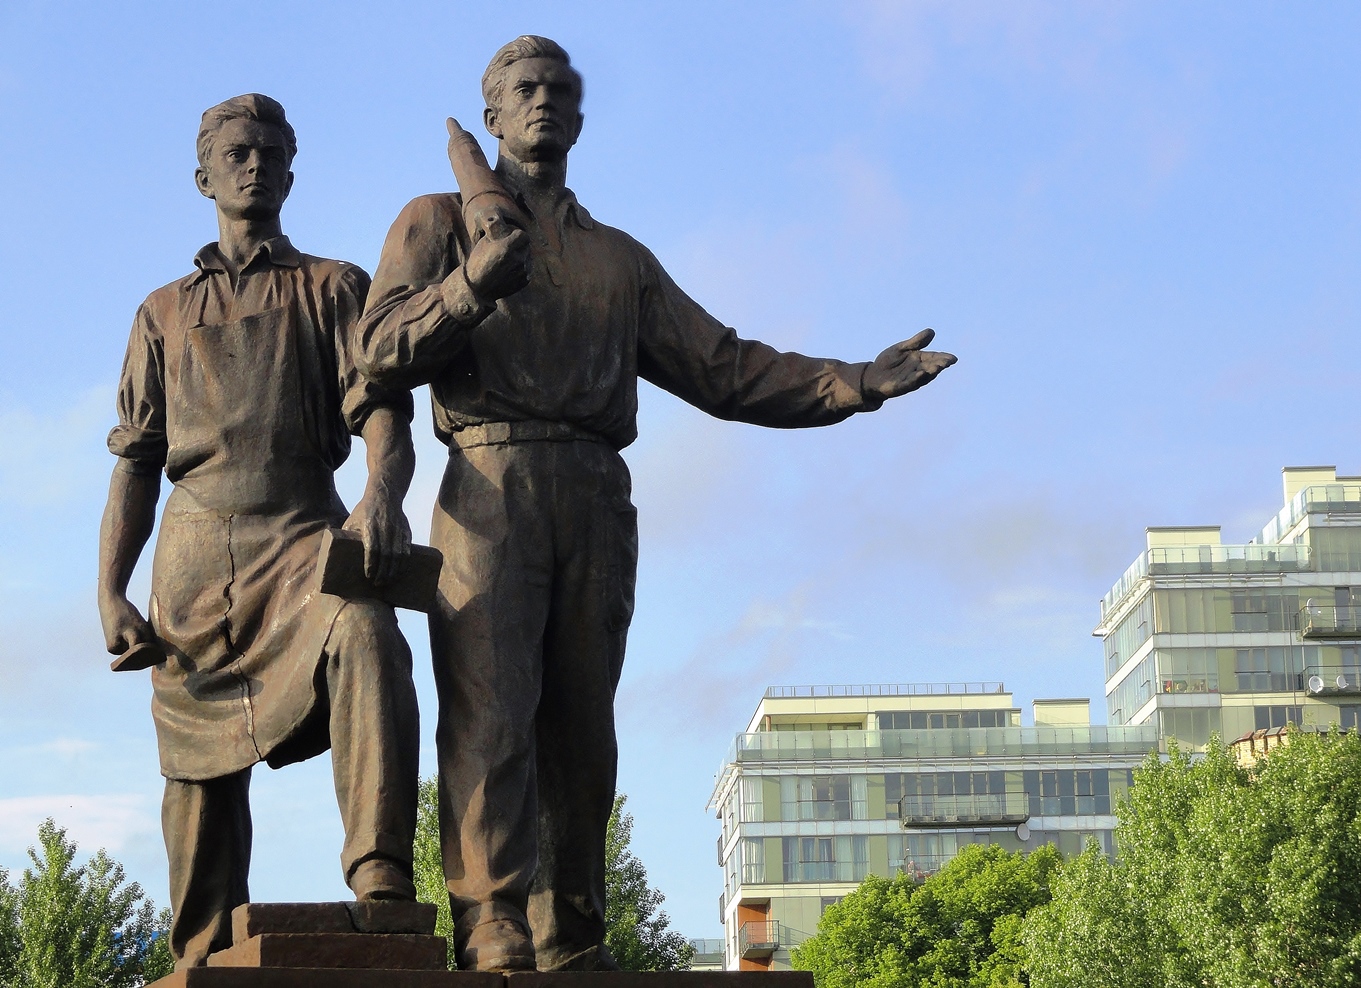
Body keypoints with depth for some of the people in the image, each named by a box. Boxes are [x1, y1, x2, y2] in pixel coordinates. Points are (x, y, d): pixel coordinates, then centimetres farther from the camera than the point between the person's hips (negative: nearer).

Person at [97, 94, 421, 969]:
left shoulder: (335, 288, 15)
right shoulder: (165, 312, 22)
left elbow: (381, 408, 0)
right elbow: (136, 462, 19)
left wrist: (383, 497, -23)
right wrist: (110, 592, 6)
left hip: (302, 530, -3)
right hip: (196, 544, 3)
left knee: (366, 639, -35)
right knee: (203, 772, 0)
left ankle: (384, 890, -44)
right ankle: (204, 964, 9)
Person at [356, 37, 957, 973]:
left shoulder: (620, 258, 29)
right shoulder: (441, 221, 19)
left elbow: (723, 367, 20)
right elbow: (381, 350, 3)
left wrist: (856, 383, 8)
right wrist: (470, 286, -15)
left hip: (596, 499, 4)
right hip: (491, 484, -4)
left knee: (581, 731, -1)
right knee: (489, 719, -16)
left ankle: (573, 946, -1)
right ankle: (493, 938, -21)